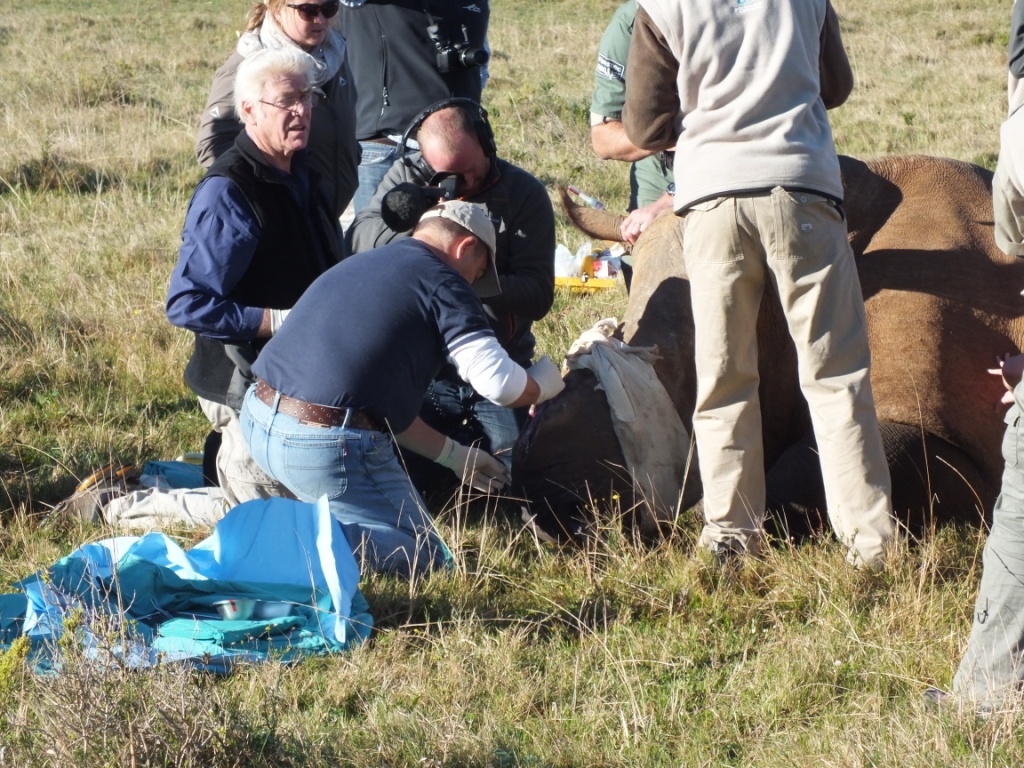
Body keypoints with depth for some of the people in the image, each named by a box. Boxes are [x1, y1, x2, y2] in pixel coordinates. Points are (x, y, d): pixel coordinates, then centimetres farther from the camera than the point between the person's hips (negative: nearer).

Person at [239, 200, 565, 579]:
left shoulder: (359, 264, 24)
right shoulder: (442, 282, -2)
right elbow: (499, 383, -11)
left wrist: (454, 455, 30)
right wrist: (543, 384, 11)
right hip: (328, 444, -8)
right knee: (426, 561, 4)